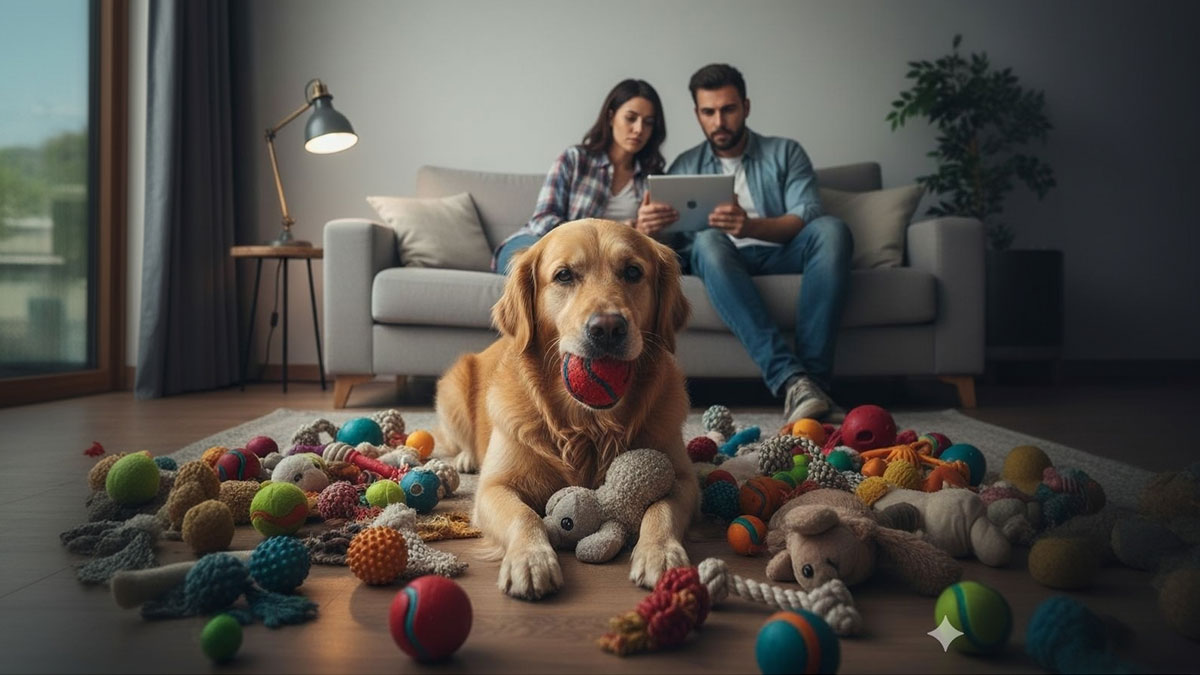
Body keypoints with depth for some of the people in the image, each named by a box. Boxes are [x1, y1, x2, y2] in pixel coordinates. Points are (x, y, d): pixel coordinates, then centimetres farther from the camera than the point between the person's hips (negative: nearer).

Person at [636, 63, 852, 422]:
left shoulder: (785, 153, 14)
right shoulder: (685, 166, 17)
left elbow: (808, 217, -4)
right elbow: (668, 239, 5)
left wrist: (750, 226, -25)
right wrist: (647, 229, -22)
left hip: (781, 255, 1)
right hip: (722, 261, 0)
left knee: (831, 229, -30)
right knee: (708, 241, -35)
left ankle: (813, 377, -39)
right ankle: (791, 379, -48)